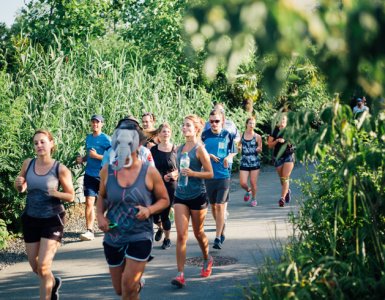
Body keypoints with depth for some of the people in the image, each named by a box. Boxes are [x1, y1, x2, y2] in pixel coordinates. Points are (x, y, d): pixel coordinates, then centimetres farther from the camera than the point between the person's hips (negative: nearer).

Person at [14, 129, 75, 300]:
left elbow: (71, 196, -5)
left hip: (52, 219, -4)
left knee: (43, 266, -9)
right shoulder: (28, 164, -3)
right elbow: (20, 189, 11)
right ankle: (53, 282, 45)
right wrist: (19, 184, -12)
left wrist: (55, 193, -24)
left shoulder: (60, 169, -12)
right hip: (30, 219, 4)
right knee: (34, 266, 14)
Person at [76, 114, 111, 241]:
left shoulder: (106, 139, -7)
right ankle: (89, 231, -7)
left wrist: (96, 156, -19)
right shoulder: (88, 138, 10)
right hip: (90, 174, 4)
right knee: (89, 203, -6)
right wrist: (82, 159, 3)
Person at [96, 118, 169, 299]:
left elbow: (164, 199, 2)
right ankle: (137, 283, 50)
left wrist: (149, 210, -17)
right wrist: (100, 215, -5)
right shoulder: (107, 171, -4)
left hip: (140, 236, -3)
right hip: (113, 237, 3)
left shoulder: (149, 172, -9)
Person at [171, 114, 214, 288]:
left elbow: (210, 173, -10)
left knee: (198, 233, 14)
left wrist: (192, 173, -22)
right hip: (180, 196, 4)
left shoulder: (199, 149, -10)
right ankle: (180, 274, -10)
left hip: (197, 196, -4)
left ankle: (207, 260, 42)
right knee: (181, 235, -7)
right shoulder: (179, 149, 7)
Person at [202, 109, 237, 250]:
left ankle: (218, 238, -7)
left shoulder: (227, 135, -2)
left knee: (220, 206, -8)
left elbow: (233, 152, 9)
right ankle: (221, 228, 33)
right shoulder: (205, 135, 0)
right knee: (213, 205, 11)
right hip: (209, 175, 2)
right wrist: (209, 155, -13)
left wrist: (228, 158, -12)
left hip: (224, 175, -2)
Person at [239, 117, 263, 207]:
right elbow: (239, 146, 15)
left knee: (253, 183, 1)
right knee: (243, 183, -4)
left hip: (255, 162, -1)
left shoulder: (257, 137, -1)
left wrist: (258, 149, -18)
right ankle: (248, 190, 31)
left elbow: (260, 149, 5)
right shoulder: (241, 135, 3)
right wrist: (239, 148, -8)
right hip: (244, 162, 1)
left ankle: (254, 198, 24)